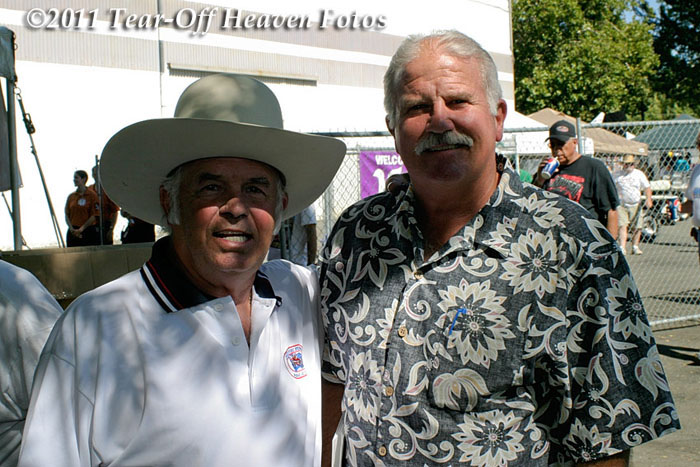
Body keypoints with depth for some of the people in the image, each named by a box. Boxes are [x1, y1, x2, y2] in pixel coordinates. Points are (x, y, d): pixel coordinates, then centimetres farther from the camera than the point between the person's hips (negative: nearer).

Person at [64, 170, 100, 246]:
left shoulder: (92, 195, -3)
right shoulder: (71, 196, 10)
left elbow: (94, 216, -8)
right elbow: (67, 215, 9)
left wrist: (81, 229, -12)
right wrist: (72, 229, -7)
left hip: (88, 231, -4)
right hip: (73, 233, 4)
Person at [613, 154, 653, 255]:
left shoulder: (639, 174, 8)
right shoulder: (616, 175, 5)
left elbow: (647, 187, 6)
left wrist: (648, 199, -10)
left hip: (636, 205, 2)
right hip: (621, 205, -2)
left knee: (637, 227, 4)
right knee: (622, 226, -14)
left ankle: (635, 247, 18)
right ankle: (622, 247, -17)